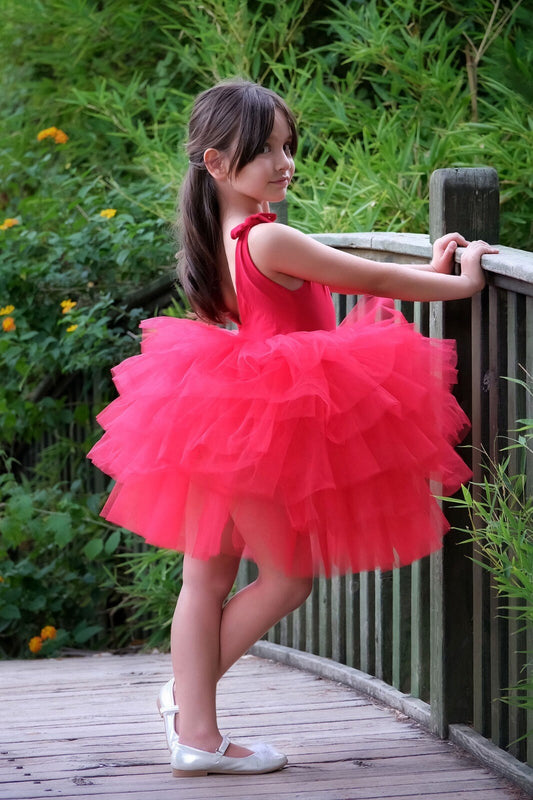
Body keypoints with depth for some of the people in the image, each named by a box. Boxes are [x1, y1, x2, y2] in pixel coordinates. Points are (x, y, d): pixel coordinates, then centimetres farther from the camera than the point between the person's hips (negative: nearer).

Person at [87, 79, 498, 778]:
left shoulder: (224, 238, 9)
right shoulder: (268, 238, -19)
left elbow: (348, 278, 16)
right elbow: (372, 282, -13)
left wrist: (425, 273, 17)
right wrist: (458, 283, -1)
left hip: (226, 419, 9)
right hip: (274, 422, -9)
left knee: (207, 576, 9)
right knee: (289, 576, 5)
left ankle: (197, 733, 14)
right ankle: (188, 694, 11)